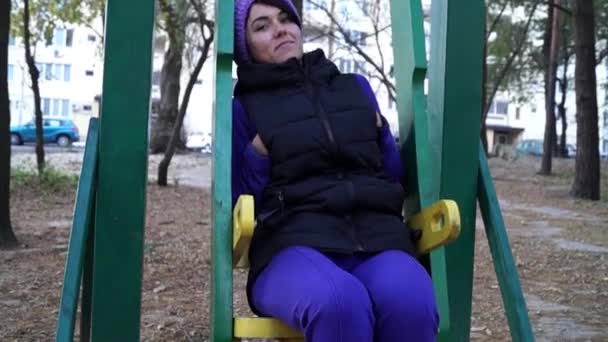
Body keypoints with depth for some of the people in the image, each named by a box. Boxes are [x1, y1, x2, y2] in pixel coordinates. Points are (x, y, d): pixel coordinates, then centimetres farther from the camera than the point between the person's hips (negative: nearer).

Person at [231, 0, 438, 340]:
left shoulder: (356, 87, 22)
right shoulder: (243, 109, 14)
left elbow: (396, 178, 24)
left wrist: (380, 133, 8)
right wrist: (258, 157, -2)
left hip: (376, 235, 3)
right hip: (294, 242, -2)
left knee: (410, 305, -35)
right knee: (338, 304, -39)